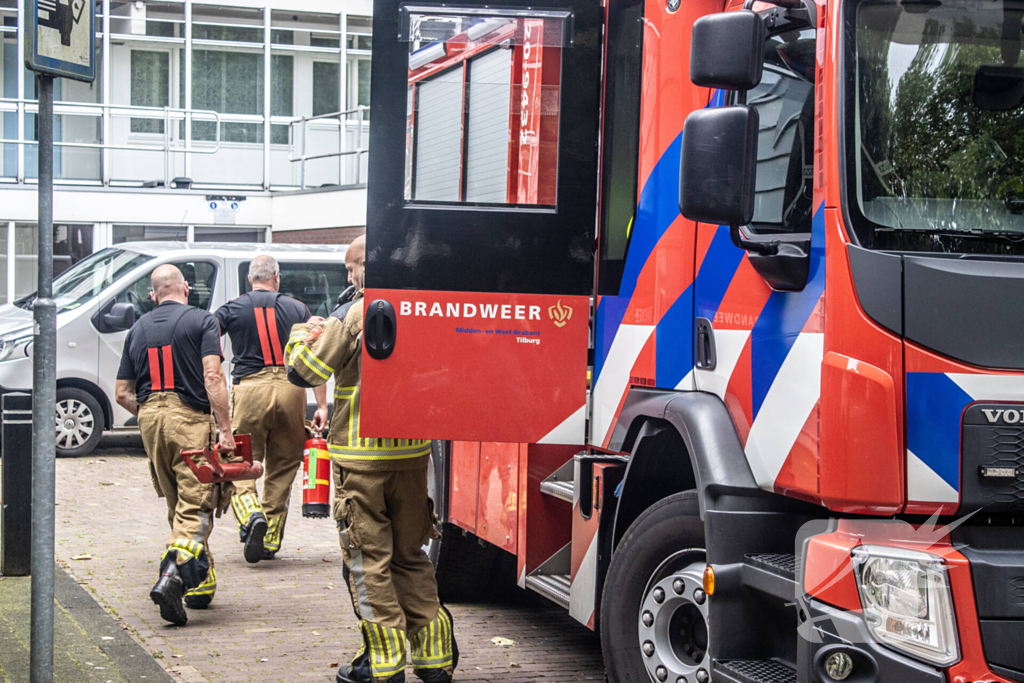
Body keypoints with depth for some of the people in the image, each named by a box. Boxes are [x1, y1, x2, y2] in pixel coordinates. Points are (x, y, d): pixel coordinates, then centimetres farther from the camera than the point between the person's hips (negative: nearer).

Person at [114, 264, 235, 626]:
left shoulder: (138, 329, 15)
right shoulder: (202, 321, 0)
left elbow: (123, 393, 13)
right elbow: (212, 378, -12)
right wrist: (226, 430, -13)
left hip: (149, 419, 5)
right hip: (191, 419, -5)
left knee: (177, 505, 17)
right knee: (196, 506, -7)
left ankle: (201, 583, 22)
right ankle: (171, 577, -28)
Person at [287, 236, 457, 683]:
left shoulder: (355, 315, -12)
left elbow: (304, 372, -9)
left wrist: (304, 334, 11)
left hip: (362, 457, -6)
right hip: (412, 453, 6)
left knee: (368, 561, 2)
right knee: (411, 557, 15)